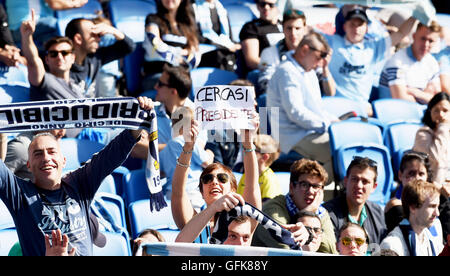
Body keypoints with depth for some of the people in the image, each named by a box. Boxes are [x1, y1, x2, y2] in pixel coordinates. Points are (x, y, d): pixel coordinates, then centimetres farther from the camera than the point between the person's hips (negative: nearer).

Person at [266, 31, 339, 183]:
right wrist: (326, 124, -15)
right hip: (297, 138, -11)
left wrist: (334, 120, 9)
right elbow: (295, 113, -20)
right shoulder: (287, 72, -12)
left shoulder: (310, 73, 22)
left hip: (313, 132, 11)